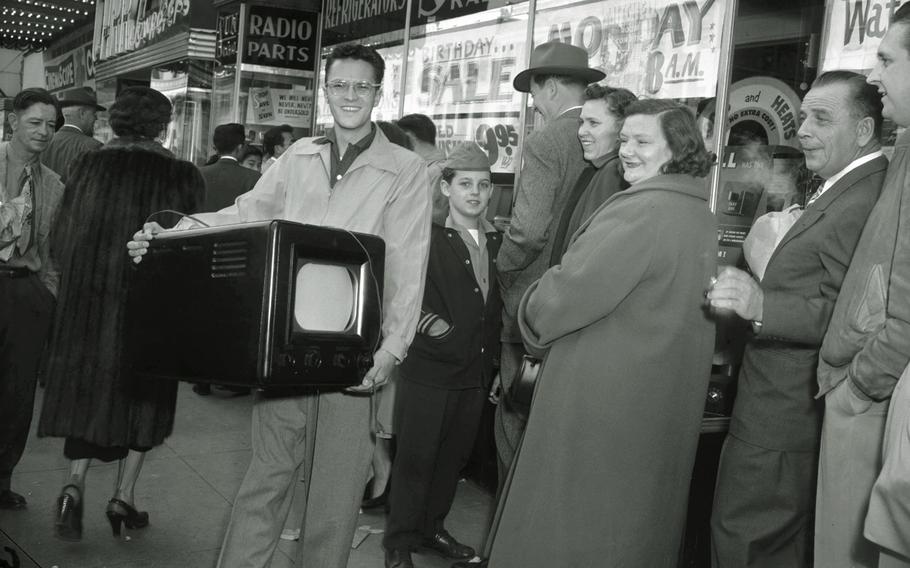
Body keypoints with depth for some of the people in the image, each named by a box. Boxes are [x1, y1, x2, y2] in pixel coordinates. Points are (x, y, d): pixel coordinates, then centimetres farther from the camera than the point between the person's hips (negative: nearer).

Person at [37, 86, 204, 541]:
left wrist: (80, 277, 16)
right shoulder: (179, 176, -8)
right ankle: (123, 498, 16)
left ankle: (75, 483, -3)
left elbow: (62, 237, 2)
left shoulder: (89, 166, 0)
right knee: (141, 396, 12)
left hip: (87, 299, 2)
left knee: (87, 389, 15)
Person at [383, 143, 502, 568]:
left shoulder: (497, 242, 9)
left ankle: (432, 527, 33)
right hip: (429, 370, -5)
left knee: (453, 457, 15)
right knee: (415, 458, 3)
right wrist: (429, 322, -25)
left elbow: (496, 307, 13)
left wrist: (494, 364, 11)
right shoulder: (426, 238, -7)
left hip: (476, 373, 5)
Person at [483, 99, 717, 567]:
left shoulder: (640, 210, -20)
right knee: (635, 519, 21)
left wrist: (533, 313, 0)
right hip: (663, 402, 9)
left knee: (570, 525, 5)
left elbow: (569, 293, -22)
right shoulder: (700, 215, 9)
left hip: (604, 398, -9)